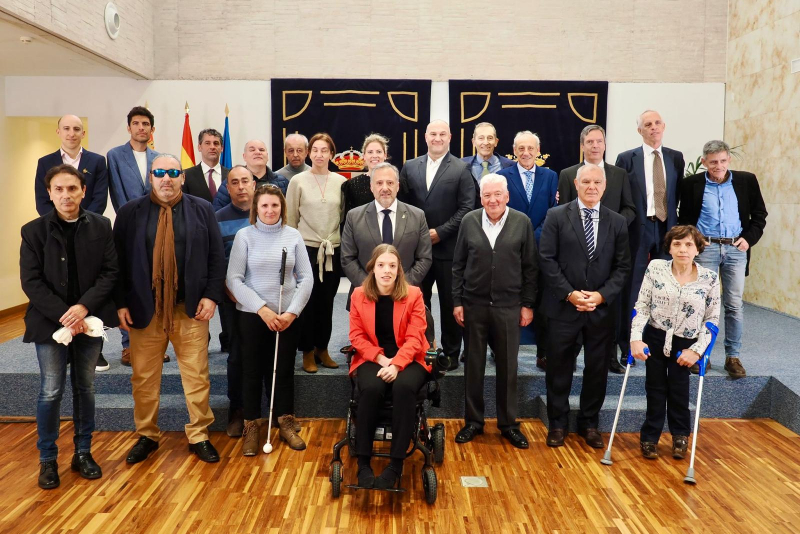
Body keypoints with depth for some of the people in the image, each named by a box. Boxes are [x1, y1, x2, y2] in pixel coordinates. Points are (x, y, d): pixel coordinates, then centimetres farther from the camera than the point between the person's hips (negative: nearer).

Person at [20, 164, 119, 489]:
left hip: (89, 320, 2)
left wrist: (84, 307, -17)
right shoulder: (34, 231, -4)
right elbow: (31, 282, -7)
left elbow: (110, 272, -4)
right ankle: (47, 459, 19)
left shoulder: (101, 227, 0)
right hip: (50, 323, -1)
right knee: (51, 392, 3)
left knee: (85, 388, 12)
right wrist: (63, 316, -16)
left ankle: (83, 452, 26)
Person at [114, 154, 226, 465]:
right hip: (144, 308, 1)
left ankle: (199, 436, 19)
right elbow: (118, 261, 4)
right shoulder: (130, 213, 5)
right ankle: (146, 436, 26)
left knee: (197, 376, 5)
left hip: (191, 308, 0)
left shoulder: (202, 210, 4)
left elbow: (216, 256, 3)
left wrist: (211, 295, -6)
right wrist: (121, 303, -3)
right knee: (144, 377, 9)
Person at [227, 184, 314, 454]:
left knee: (284, 370, 10)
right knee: (253, 371, 8)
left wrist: (292, 312, -9)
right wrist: (262, 309, -15)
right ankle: (251, 428, 22)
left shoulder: (293, 235, 1)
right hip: (251, 315, -1)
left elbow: (306, 278, 1)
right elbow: (234, 279, -8)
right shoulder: (244, 235, -4)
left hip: (287, 315, 1)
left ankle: (286, 424, 25)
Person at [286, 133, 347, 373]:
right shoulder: (298, 181, -1)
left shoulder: (340, 181, 4)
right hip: (307, 249, -2)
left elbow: (345, 216, 9)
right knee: (307, 302, 1)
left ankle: (322, 349, 24)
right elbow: (290, 219, 3)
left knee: (327, 302, 9)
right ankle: (307, 352, 15)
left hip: (333, 251, 2)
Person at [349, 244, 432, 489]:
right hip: (372, 359, 1)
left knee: (404, 388, -35)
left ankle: (396, 464, -23)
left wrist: (396, 364, -22)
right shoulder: (359, 295, 2)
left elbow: (414, 338, -7)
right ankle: (363, 462, -19)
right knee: (371, 389, -33)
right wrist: (380, 359, -14)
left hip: (407, 359, -1)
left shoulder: (413, 295, -3)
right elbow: (357, 336, 1)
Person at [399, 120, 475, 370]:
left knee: (450, 303, 6)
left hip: (448, 247, -3)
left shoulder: (461, 169, -1)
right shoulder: (410, 167, 9)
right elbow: (402, 202, 8)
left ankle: (450, 353, 19)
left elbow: (467, 208, -7)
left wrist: (440, 232, -14)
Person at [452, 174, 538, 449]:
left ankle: (508, 423, 24)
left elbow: (530, 267, 0)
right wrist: (457, 302, 0)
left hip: (509, 306, -1)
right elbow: (458, 265, 4)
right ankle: (473, 421, 24)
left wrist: (528, 304, -1)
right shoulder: (469, 221, 0)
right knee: (473, 365, 10)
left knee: (507, 367, 9)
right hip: (473, 305, 1)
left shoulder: (522, 222, -3)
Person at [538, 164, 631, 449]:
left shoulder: (617, 222, 6)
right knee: (559, 368, 6)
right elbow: (547, 259, -6)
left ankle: (589, 423, 27)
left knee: (597, 369, 11)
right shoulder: (556, 216, -2)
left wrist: (602, 295, -10)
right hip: (563, 306, -2)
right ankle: (558, 423, 22)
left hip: (601, 308, 3)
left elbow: (622, 267, 5)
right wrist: (570, 293, -14)